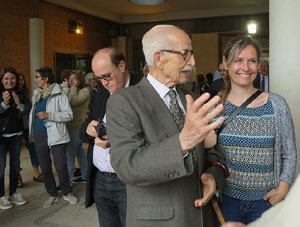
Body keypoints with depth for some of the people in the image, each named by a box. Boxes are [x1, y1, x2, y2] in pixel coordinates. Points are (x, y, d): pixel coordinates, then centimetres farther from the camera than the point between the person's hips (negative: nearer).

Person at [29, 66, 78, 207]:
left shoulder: (59, 94, -7)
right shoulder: (36, 95, 12)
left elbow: (69, 115, -12)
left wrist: (49, 115, -20)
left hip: (56, 135, -6)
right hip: (39, 136, 6)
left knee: (61, 166, -3)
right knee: (45, 168, 10)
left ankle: (67, 192, 19)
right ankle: (52, 194, 26)